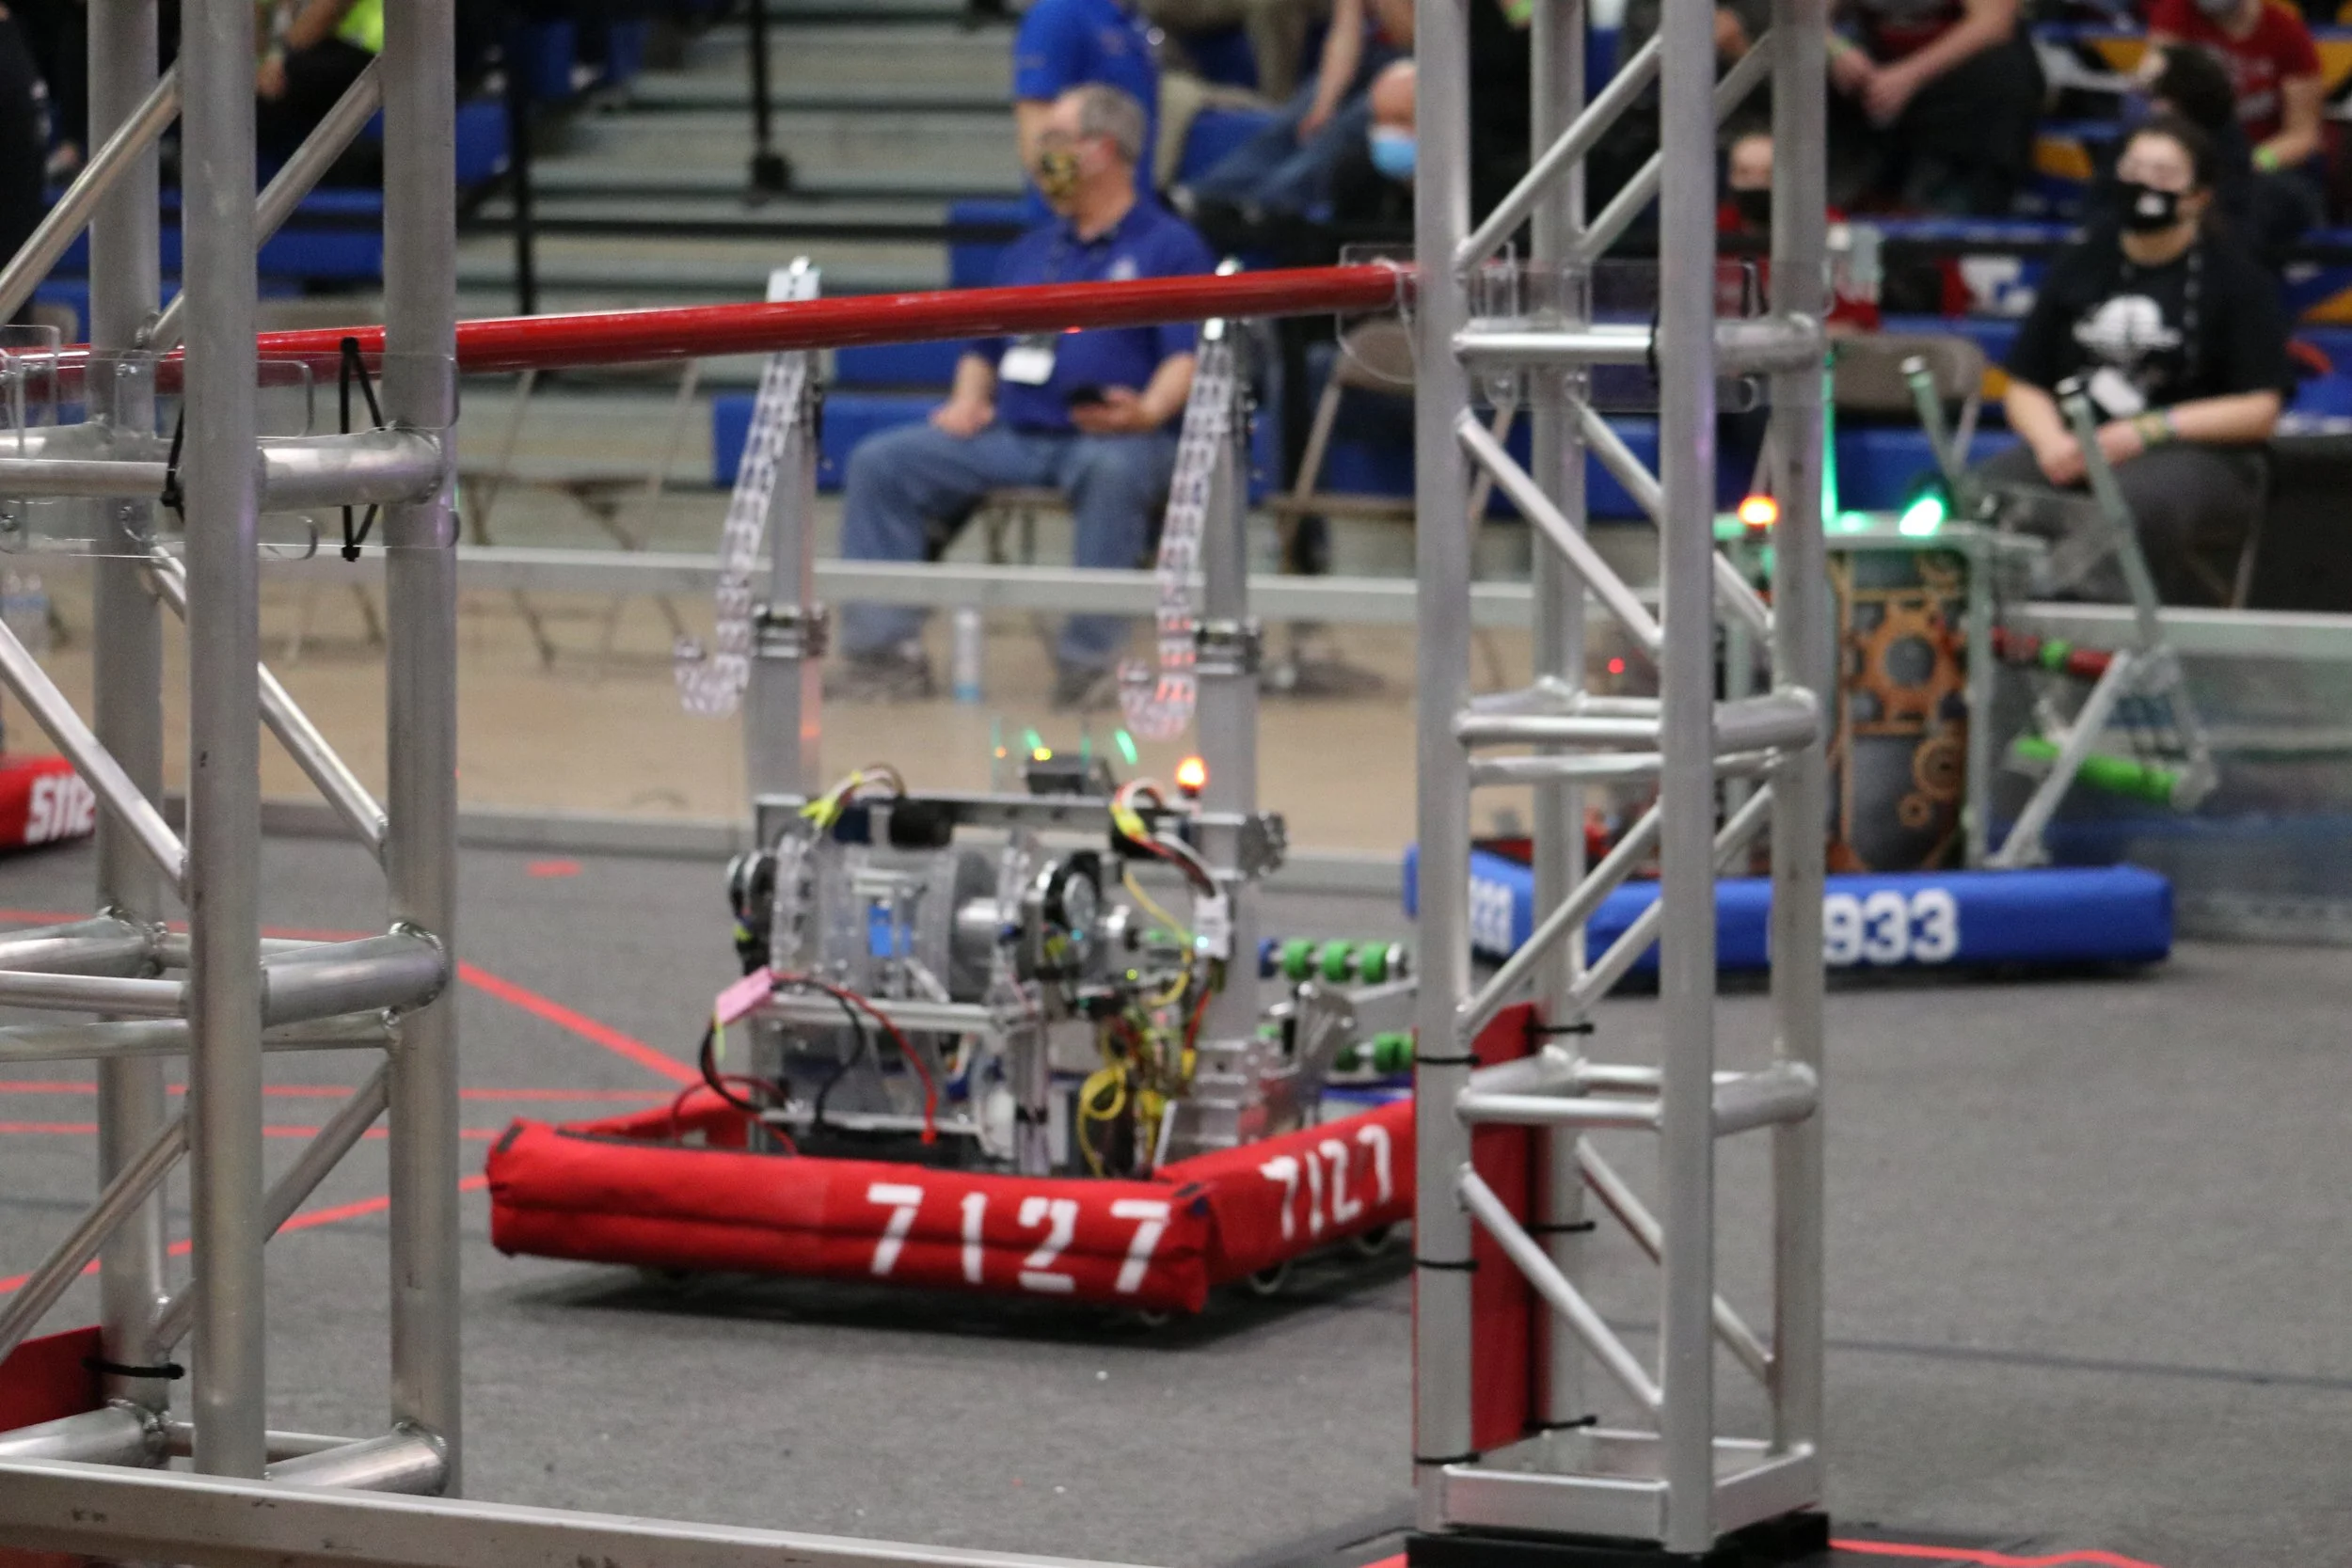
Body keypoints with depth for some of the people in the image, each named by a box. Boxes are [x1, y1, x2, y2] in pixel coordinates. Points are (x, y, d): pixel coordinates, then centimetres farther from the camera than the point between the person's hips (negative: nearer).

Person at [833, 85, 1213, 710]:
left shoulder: (1170, 247, 5)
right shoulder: (1031, 250, 25)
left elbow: (1190, 355, -6)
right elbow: (983, 348, 27)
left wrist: (1150, 411, -26)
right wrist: (967, 400, 5)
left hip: (1111, 438, -6)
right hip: (1012, 435, 6)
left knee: (1113, 470, -41)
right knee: (880, 463, -11)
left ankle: (1088, 660, -35)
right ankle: (886, 648, -16)